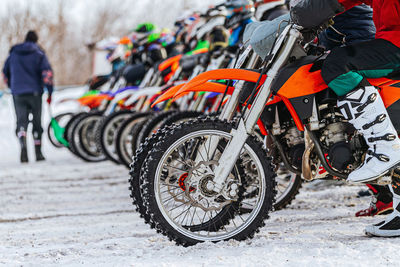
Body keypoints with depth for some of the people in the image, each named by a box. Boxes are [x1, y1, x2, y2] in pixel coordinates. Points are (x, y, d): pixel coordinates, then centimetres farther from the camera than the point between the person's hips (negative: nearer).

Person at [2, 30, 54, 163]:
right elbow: (47, 72, -12)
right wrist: (50, 92, -8)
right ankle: (38, 153, 15)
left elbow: (5, 72, 19)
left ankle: (23, 145, -31)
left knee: (21, 121, -3)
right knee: (36, 122, 10)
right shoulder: (39, 54, 0)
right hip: (34, 92, -2)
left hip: (18, 94, 2)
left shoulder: (13, 54, 11)